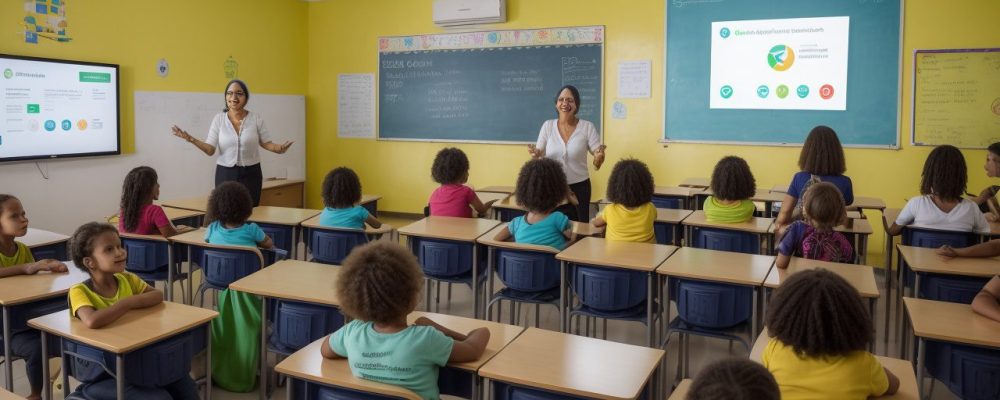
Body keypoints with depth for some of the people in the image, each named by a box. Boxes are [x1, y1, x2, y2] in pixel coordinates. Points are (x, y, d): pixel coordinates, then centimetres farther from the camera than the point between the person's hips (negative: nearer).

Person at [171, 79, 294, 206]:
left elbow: (266, 143, 7)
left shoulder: (256, 118, -3)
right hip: (225, 173, 1)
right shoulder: (218, 119, -1)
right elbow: (210, 149, -1)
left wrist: (278, 148, -15)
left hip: (250, 173, -1)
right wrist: (191, 139, -18)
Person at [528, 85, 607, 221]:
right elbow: (539, 154, 1)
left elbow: (597, 153, -6)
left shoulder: (587, 127, -6)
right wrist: (535, 154, -22)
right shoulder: (548, 125, 0)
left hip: (579, 187, -1)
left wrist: (599, 155, -30)